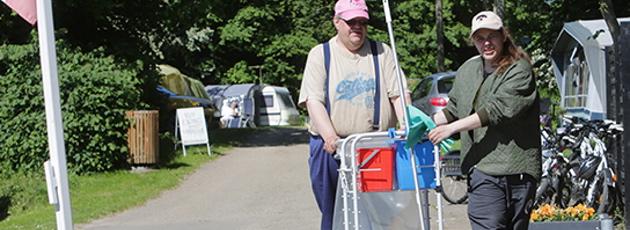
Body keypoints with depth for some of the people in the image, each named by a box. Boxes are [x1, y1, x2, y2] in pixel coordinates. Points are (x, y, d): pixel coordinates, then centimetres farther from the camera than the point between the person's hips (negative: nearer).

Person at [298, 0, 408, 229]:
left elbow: (398, 94, 5)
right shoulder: (320, 54, 6)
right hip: (331, 148, -1)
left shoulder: (382, 52, 10)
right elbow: (313, 100, -3)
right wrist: (330, 137, -17)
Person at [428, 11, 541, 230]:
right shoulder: (467, 70, 13)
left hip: (518, 167, -3)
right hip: (484, 167, 3)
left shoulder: (519, 69, -5)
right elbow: (454, 108, 24)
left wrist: (452, 127, -17)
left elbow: (497, 110, -16)